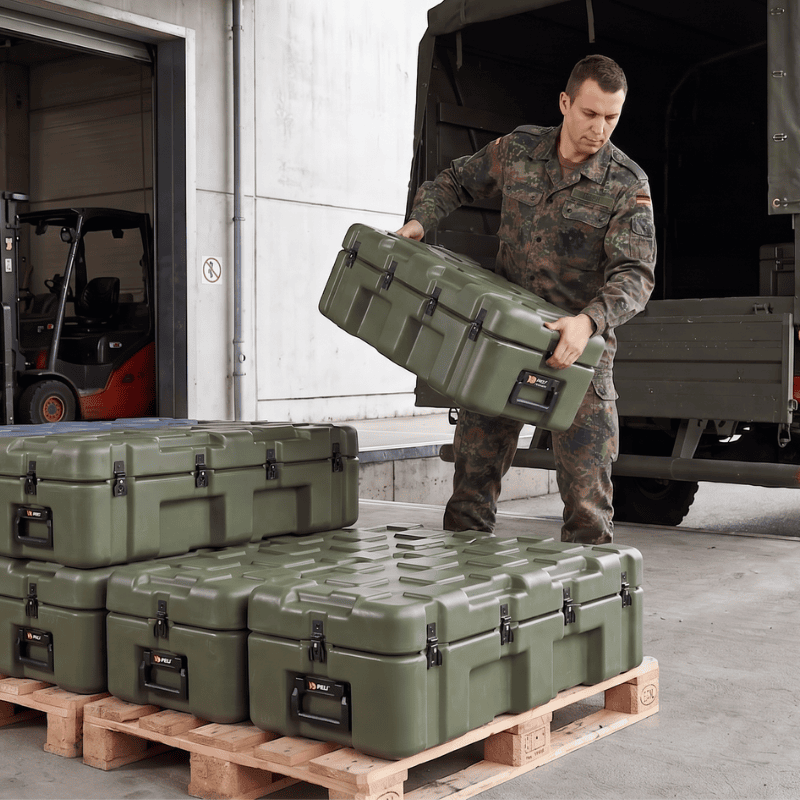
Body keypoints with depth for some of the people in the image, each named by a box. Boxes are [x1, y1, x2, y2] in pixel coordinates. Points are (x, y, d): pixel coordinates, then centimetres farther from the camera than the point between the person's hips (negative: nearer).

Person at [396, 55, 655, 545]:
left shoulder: (628, 185, -10)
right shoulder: (519, 149, 2)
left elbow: (634, 275, -19)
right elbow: (455, 182, 19)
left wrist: (588, 322, -37)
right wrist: (419, 221, 0)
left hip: (578, 346, -3)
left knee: (586, 482, -3)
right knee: (475, 465, 6)